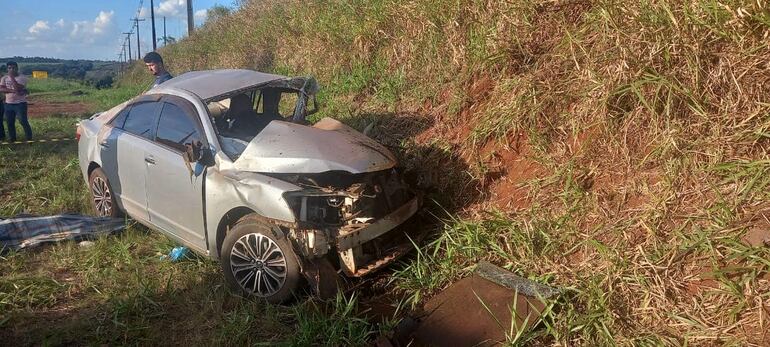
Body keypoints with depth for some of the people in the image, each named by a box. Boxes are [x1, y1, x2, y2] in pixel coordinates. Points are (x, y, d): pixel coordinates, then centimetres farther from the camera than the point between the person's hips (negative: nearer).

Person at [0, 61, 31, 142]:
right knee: (9, 123, 10)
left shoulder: (22, 77, -6)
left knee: (23, 121, -6)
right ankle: (12, 139, 20)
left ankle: (29, 138, 3)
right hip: (8, 104, 5)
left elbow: (18, 88, -21)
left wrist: (12, 77, -20)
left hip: (20, 103, -5)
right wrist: (13, 91, -19)